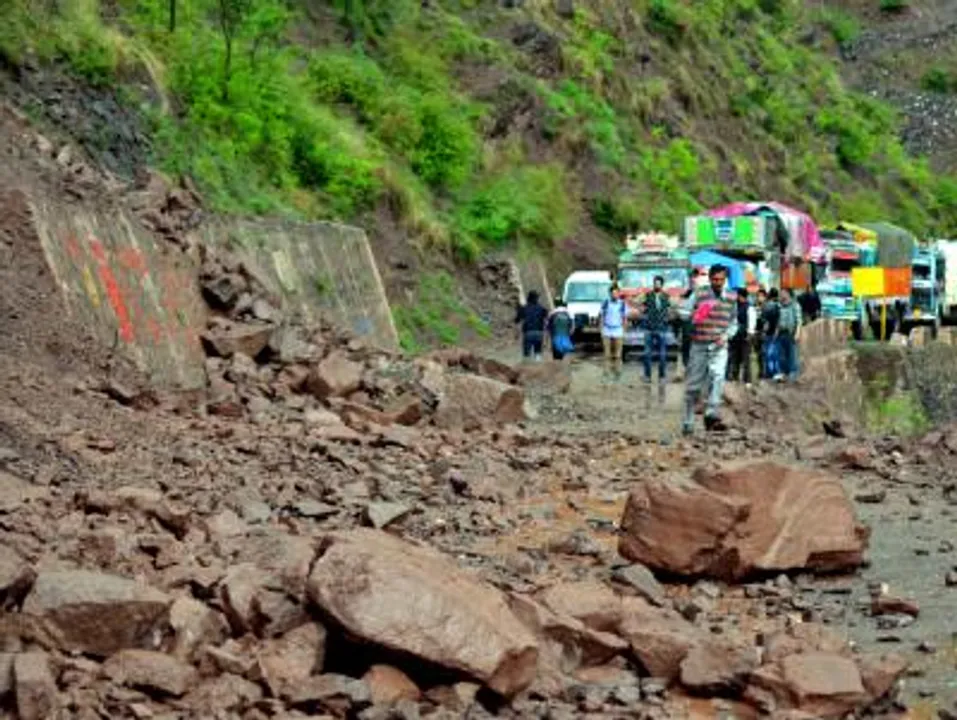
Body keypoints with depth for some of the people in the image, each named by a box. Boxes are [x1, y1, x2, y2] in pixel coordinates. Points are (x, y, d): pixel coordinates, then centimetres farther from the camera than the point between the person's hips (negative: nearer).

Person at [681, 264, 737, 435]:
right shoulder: (699, 296, 0)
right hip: (699, 346, -1)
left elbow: (734, 323, 17)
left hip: (719, 347, 1)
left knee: (718, 377, -22)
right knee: (694, 385, 3)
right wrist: (692, 315, -27)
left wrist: (726, 335, -3)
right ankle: (687, 423, 15)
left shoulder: (731, 299, 9)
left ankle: (712, 416, -29)